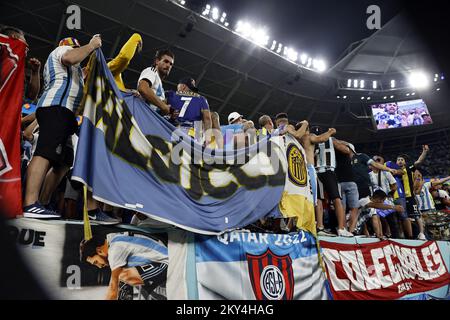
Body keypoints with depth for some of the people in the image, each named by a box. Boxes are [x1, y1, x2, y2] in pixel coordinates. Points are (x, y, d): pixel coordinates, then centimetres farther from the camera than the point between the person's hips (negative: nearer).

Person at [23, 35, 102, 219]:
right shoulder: (63, 49, 13)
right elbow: (70, 58, -11)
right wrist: (91, 45, 1)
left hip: (53, 108, 11)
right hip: (57, 107, -10)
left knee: (63, 162, 6)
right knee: (45, 154, -24)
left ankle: (42, 203, 1)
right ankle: (30, 205, -35)